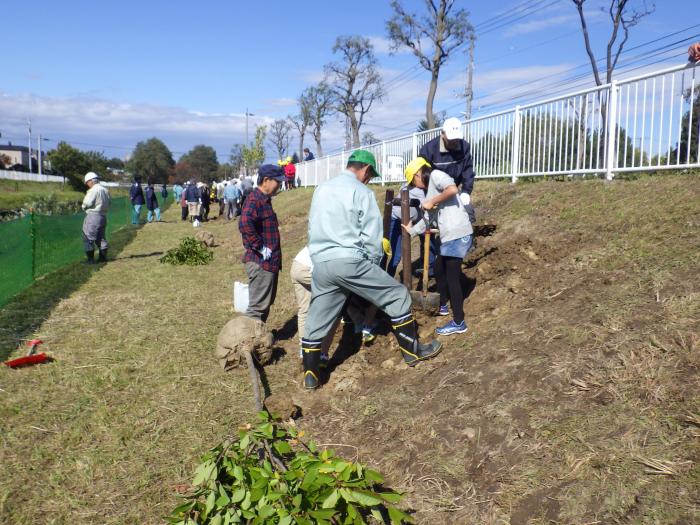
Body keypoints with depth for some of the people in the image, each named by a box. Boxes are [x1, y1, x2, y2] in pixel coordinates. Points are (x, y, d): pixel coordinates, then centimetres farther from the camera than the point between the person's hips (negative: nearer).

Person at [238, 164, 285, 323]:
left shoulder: (264, 199, 16)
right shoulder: (255, 200, -17)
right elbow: (245, 224, -35)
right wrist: (261, 248, -27)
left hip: (269, 262, 10)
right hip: (260, 262, -10)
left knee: (266, 303, 20)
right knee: (258, 306, -5)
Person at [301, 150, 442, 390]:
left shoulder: (321, 189, 16)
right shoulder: (361, 192, -2)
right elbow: (371, 236, -4)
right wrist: (373, 264, 10)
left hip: (320, 263, 7)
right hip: (350, 261, -6)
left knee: (316, 321, 14)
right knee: (397, 296, 8)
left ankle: (310, 376, 20)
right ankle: (413, 351, 15)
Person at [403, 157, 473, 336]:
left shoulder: (435, 175, -4)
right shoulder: (430, 191, 22)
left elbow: (453, 189, -23)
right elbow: (428, 220, 24)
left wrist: (432, 202, -14)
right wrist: (411, 231, 31)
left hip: (457, 235, -10)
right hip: (449, 236, 10)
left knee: (452, 277, -4)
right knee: (439, 270, 24)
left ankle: (459, 323, 4)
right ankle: (442, 306, 44)